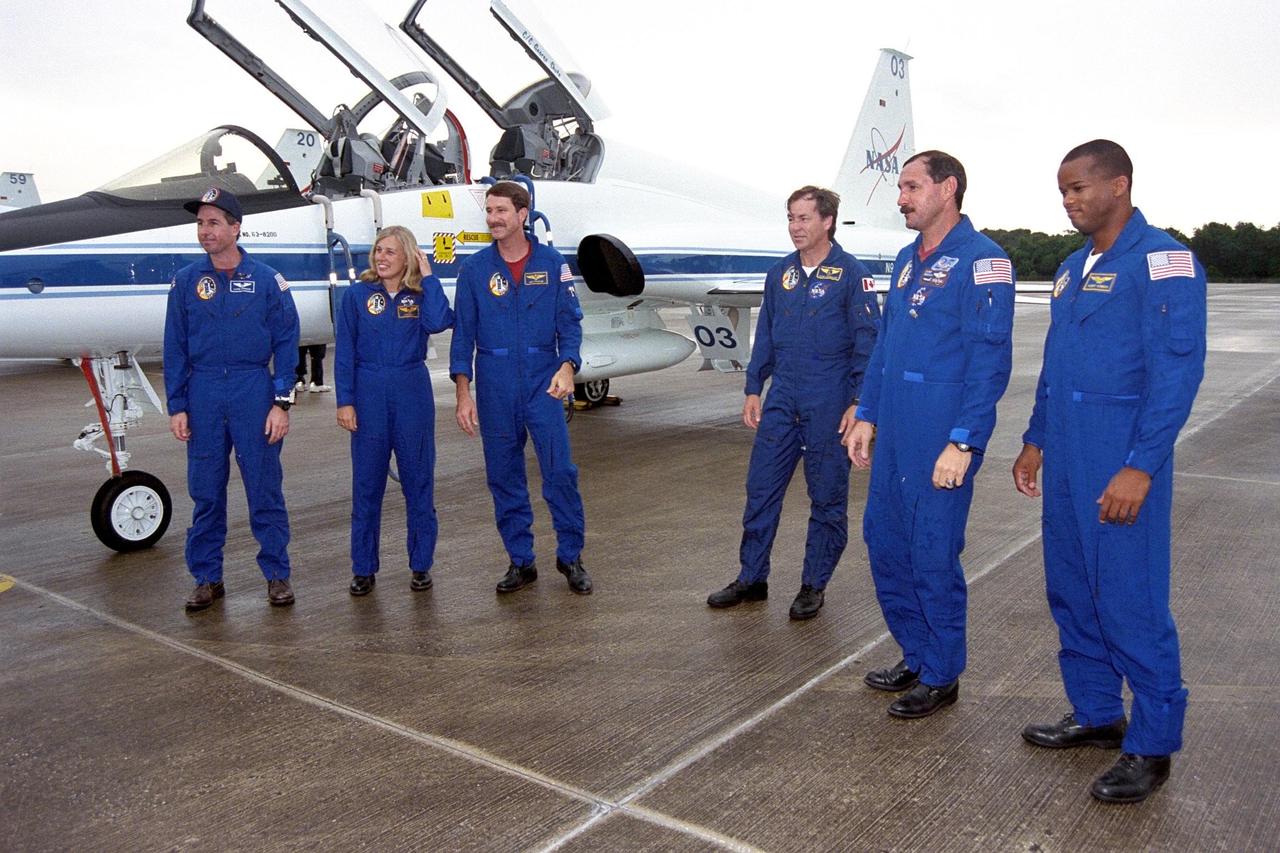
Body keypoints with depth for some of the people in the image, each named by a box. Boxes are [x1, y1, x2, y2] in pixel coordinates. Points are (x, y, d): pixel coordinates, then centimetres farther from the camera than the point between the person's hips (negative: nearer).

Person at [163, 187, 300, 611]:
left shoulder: (266, 280, 0)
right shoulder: (186, 281, 6)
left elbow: (286, 343, 0)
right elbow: (175, 348, 8)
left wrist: (282, 402, -7)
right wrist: (177, 407, 3)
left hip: (254, 392, -2)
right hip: (203, 394, 2)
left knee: (265, 489, 3)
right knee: (205, 492, 8)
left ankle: (277, 574, 14)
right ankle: (207, 578, 20)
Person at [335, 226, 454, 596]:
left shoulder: (420, 296, 4)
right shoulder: (357, 295, 2)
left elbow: (439, 322, -19)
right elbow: (345, 353, 1)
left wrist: (427, 275, -11)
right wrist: (344, 402, -5)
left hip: (413, 392, 1)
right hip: (368, 392, 0)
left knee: (418, 479, 5)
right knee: (366, 482, 5)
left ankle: (421, 564, 17)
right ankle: (364, 568, 16)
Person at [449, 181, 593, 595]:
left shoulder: (551, 262, 2)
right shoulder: (474, 269, 4)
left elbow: (570, 321, 2)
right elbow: (463, 333, 4)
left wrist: (567, 366, -16)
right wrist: (463, 393, -4)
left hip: (543, 379, -1)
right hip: (494, 384, 2)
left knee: (560, 469, -5)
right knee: (503, 475, 6)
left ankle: (570, 556, 11)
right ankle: (520, 561, 19)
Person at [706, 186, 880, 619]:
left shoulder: (852, 273, -6)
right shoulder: (780, 273, 9)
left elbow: (867, 342, -7)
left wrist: (859, 402, -13)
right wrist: (753, 390, 11)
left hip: (829, 404, -5)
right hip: (782, 400, 5)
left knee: (827, 496, 6)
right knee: (760, 488, 7)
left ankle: (814, 585, 18)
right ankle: (752, 578, 19)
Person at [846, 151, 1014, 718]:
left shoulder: (981, 260, -11)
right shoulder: (907, 260, 15)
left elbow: (991, 359, -16)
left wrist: (963, 443, -20)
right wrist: (866, 415, 15)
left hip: (942, 436, -8)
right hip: (894, 431, 8)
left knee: (934, 554, 1)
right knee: (884, 540, 14)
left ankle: (941, 677, 19)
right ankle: (916, 656, 31)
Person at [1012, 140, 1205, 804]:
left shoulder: (1162, 261, -10)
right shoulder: (1072, 268, 15)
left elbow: (1178, 369, -17)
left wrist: (1140, 467, -21)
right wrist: (1036, 441, 18)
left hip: (1121, 463, -8)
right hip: (1065, 461, 8)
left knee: (1131, 601, -1)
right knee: (1072, 592, 14)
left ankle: (1153, 745, 14)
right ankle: (1095, 715, 30)